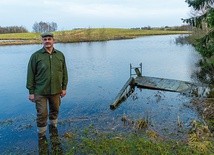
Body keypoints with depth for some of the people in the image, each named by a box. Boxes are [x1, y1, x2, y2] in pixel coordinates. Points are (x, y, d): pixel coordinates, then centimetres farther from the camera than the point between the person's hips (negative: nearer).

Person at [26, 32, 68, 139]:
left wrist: (64, 87, 7)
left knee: (55, 110, 19)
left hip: (56, 90, 3)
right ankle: (41, 135, 22)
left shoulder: (60, 55, 3)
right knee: (42, 114, 3)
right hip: (40, 92, -3)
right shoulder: (36, 56, -6)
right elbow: (30, 74, -5)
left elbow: (64, 72, 8)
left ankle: (53, 126, 44)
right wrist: (31, 92, -6)